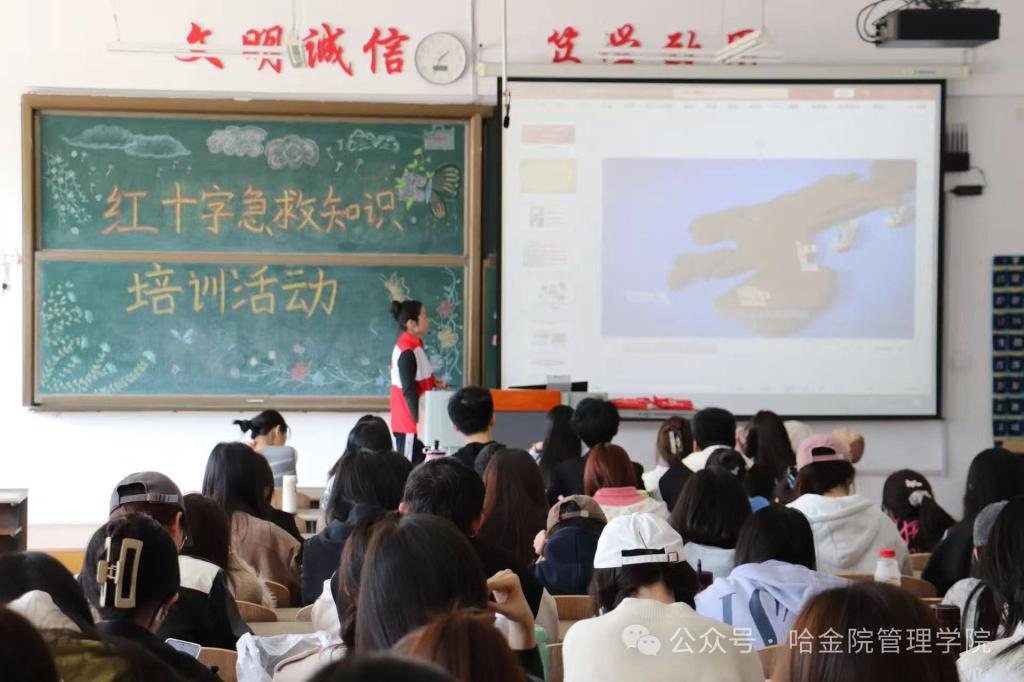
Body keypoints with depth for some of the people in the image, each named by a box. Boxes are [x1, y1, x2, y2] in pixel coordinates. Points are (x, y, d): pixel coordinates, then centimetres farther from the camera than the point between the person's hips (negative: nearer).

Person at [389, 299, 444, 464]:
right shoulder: (407, 351, -19)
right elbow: (409, 390, -22)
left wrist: (433, 382, 7)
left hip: (415, 420, 9)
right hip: (411, 422, -9)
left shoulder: (414, 345, 10)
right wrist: (419, 420, -21)